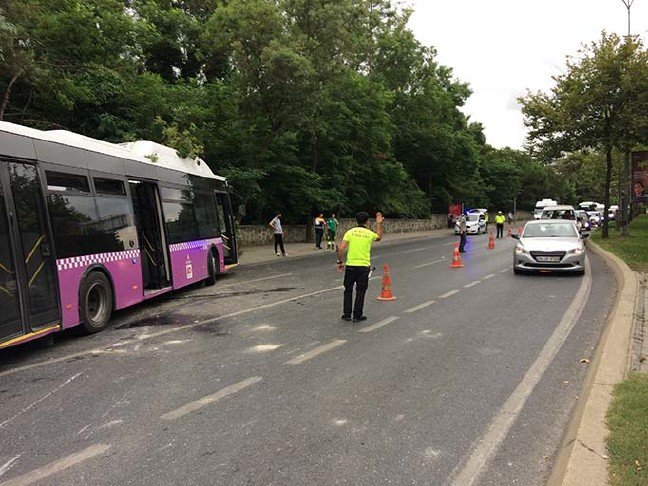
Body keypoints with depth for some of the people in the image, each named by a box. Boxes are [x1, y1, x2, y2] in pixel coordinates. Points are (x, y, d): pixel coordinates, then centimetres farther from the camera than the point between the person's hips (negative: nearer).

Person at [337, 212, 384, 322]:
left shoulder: (350, 232, -2)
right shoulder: (370, 234, 1)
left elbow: (341, 248, -9)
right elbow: (379, 237, 26)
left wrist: (340, 262, 1)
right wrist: (379, 224, 30)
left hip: (350, 265, 0)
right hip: (364, 266, 0)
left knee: (348, 290, 12)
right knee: (360, 292, 8)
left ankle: (347, 314, 16)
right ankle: (357, 316, 11)